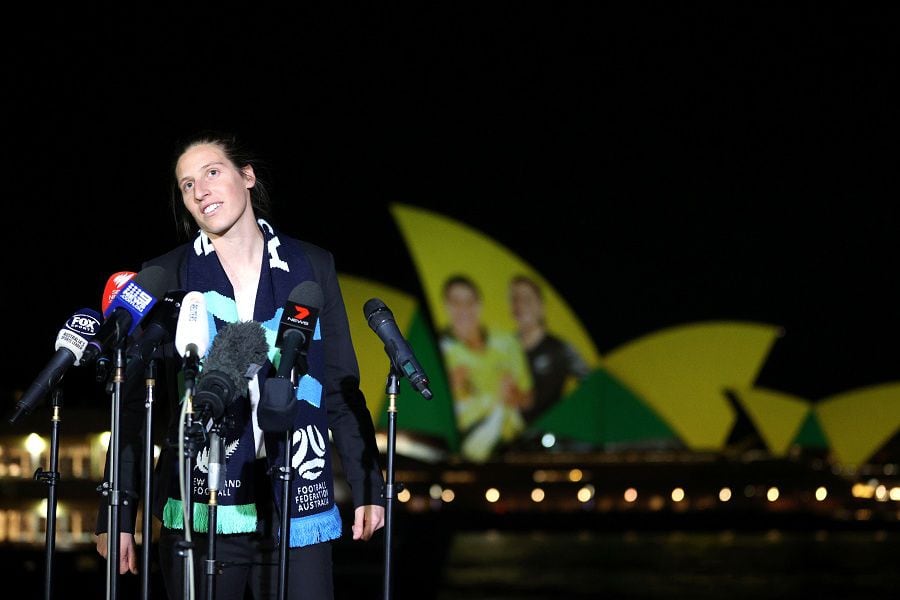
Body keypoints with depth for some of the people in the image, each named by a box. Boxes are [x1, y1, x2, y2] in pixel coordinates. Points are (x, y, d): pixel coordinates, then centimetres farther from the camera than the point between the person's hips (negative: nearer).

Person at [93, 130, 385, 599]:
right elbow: (135, 402, 4)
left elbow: (341, 389, 10)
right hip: (199, 513, -1)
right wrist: (118, 515, -2)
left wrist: (367, 487, 4)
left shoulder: (311, 267, 9)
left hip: (298, 506, 1)